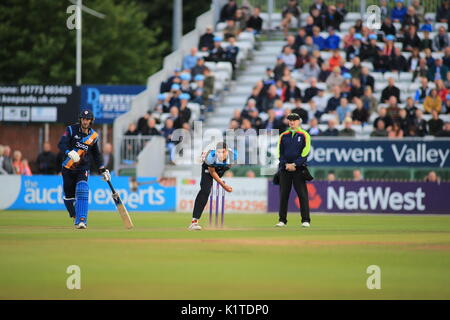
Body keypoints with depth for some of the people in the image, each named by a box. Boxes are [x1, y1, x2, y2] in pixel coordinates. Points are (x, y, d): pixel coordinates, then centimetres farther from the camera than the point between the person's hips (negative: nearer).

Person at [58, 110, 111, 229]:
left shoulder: (93, 136, 4)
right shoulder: (71, 130, -6)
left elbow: (96, 154, 17)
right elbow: (61, 144, -18)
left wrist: (103, 170, 10)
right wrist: (69, 152, -39)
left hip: (83, 168, 0)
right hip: (68, 168, 0)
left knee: (82, 191, -22)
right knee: (69, 196, 3)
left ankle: (81, 220, -26)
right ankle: (76, 217, 29)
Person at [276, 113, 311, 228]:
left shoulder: (304, 135, 3)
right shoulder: (283, 136, 13)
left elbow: (305, 153, -5)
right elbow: (280, 153, 9)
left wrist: (294, 164, -13)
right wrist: (286, 164, -7)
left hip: (299, 168, -3)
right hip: (285, 168, 3)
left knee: (302, 194, -7)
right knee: (283, 194, 2)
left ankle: (306, 220, -7)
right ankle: (282, 220, 6)